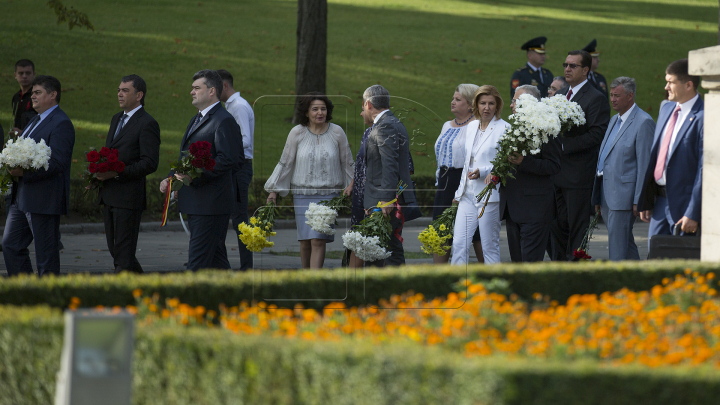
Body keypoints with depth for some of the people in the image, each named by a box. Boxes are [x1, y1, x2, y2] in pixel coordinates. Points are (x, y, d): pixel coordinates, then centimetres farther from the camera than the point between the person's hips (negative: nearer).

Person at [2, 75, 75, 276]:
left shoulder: (61, 124, -13)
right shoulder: (35, 121, 18)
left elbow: (56, 162, -23)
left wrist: (24, 172, -27)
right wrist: (12, 169, 8)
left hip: (44, 200, -10)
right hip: (22, 199, 10)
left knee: (46, 254, -2)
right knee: (10, 245, 10)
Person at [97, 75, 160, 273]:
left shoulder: (147, 124, -10)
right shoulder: (116, 119, 18)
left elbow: (150, 163, -16)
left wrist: (117, 173, -22)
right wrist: (100, 170, 5)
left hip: (129, 196, -9)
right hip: (109, 195, 9)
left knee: (123, 253, -6)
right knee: (115, 248, 12)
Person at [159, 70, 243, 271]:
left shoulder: (224, 121, -12)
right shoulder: (196, 120, 21)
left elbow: (228, 159, -20)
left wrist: (195, 176, -24)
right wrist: (170, 179, 11)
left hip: (211, 203, -10)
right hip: (195, 202, 10)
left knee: (198, 262, -11)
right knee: (215, 257, 12)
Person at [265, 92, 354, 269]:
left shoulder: (337, 132, -1)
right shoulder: (297, 133, -1)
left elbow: (347, 163, 8)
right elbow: (285, 163, 7)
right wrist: (273, 190, 6)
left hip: (329, 194, -1)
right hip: (302, 193, 1)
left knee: (318, 241, -13)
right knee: (305, 241, 3)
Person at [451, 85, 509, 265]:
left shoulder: (504, 128, -6)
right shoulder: (472, 127, 14)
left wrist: (483, 172, -19)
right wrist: (459, 191, 18)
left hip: (489, 195, -6)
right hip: (468, 194, 6)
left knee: (490, 246, 0)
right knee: (459, 243, -1)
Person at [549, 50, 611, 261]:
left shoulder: (596, 99, -9)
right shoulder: (559, 95, 17)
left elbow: (597, 135, -18)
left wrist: (563, 145, -20)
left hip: (579, 175, -8)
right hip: (557, 174, 8)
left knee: (577, 228, -2)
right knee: (557, 227, 13)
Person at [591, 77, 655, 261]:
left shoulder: (643, 123, -11)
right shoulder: (614, 120, 17)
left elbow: (644, 165, -14)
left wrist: (638, 201, -17)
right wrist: (597, 197, 19)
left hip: (623, 195, -9)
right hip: (607, 195, 9)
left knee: (617, 245, -10)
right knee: (626, 245, 14)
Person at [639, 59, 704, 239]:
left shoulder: (702, 117, -15)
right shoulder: (667, 109, 12)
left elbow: (704, 168, -17)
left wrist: (693, 214, -20)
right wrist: (645, 202, 16)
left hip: (684, 203, -8)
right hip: (660, 202, 8)